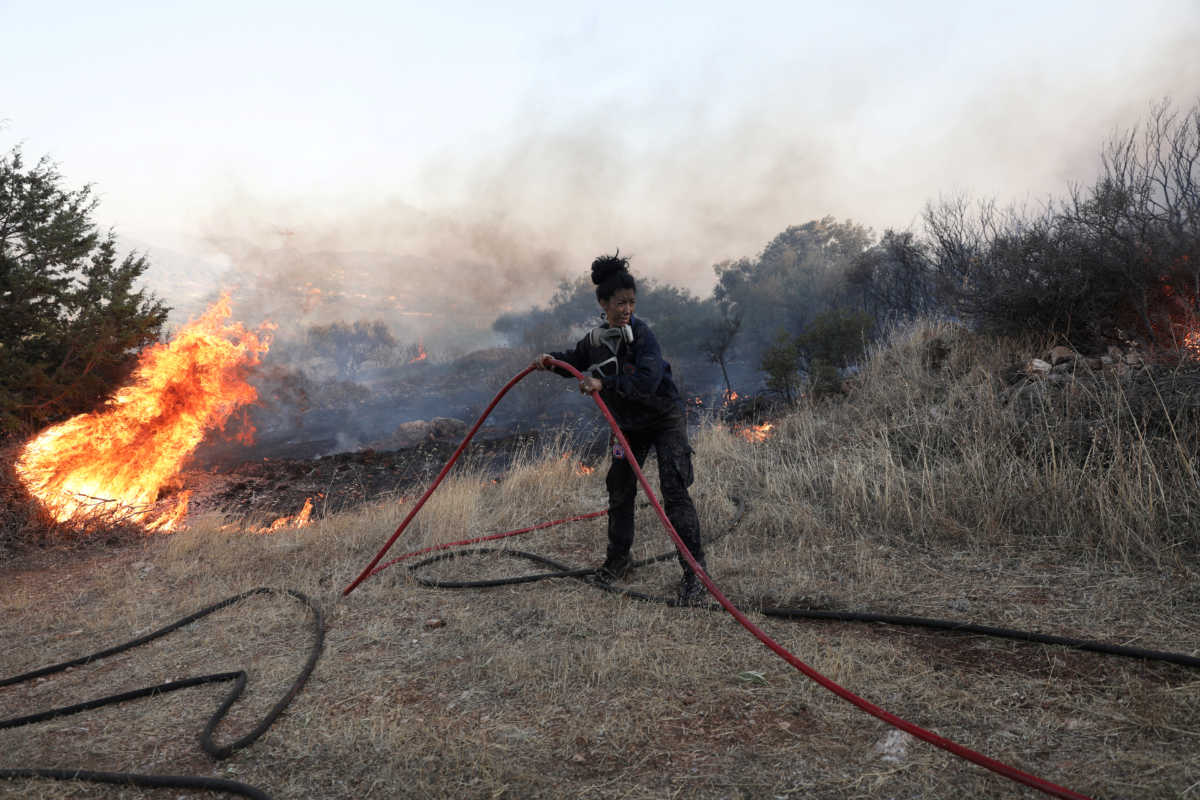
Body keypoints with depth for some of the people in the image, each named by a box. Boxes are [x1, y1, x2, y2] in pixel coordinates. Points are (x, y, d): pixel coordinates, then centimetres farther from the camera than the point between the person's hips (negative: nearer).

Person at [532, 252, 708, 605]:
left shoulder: (642, 333, -22)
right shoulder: (595, 339, -4)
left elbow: (647, 379, -37)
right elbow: (575, 361, 19)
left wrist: (604, 382, -40)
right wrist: (551, 360, 0)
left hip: (665, 420, -6)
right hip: (627, 425, 6)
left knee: (674, 492, -14)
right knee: (619, 490, 12)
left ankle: (695, 572, -8)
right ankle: (618, 560, 31)